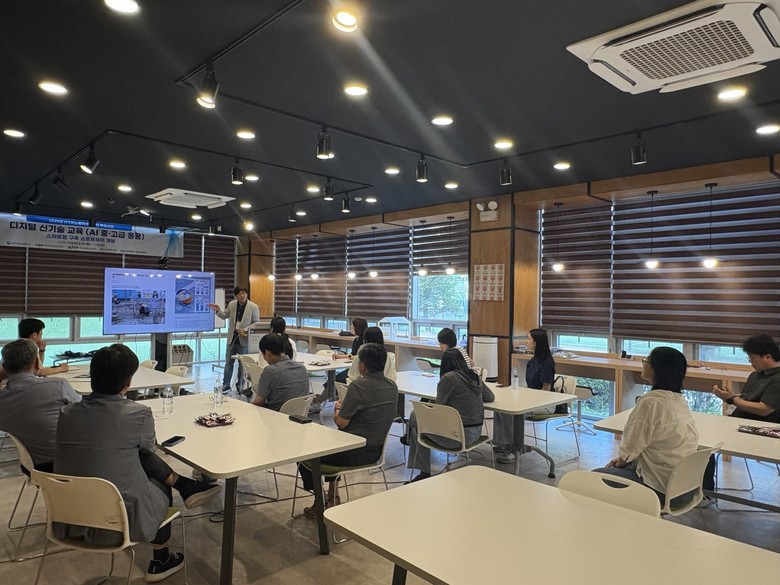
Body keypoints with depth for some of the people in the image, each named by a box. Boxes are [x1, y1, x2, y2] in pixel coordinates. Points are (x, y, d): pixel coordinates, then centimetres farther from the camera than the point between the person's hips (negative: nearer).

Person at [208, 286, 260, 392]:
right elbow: (225, 316, 18)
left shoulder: (254, 307, -10)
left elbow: (256, 323, -6)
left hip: (244, 339, -3)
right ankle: (226, 384, 20)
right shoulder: (231, 304, 3)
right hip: (232, 338, 3)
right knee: (228, 362, 9)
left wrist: (245, 330, -18)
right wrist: (218, 311, -2)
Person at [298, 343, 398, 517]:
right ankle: (332, 497, 36)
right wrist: (345, 408, 12)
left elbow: (341, 423, -17)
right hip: (376, 451, 8)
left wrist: (337, 410, 4)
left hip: (355, 453, -8)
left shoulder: (359, 386, -23)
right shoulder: (392, 387, 0)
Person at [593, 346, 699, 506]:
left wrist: (619, 463, 5)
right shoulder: (679, 399, 4)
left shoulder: (650, 402, -24)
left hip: (663, 490, -8)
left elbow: (631, 448, -16)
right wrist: (622, 459, 13)